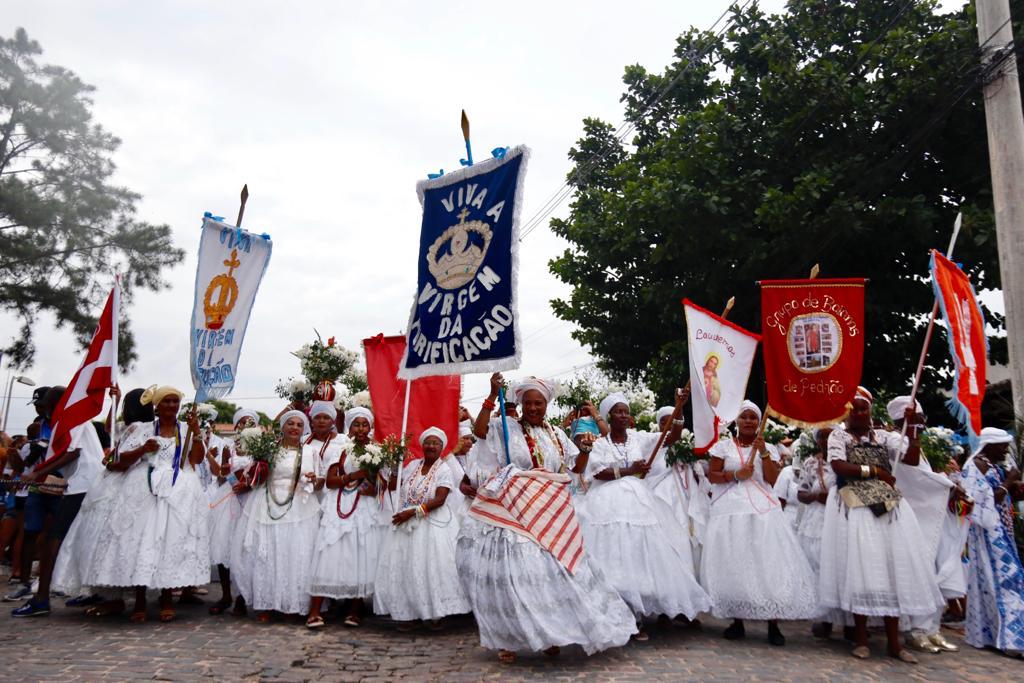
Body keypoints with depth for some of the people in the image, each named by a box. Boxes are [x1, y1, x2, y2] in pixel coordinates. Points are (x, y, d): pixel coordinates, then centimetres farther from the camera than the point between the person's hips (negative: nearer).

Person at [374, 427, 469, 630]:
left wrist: (412, 512, -20)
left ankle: (436, 613, 5)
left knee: (432, 567, -6)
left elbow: (439, 500, -16)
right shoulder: (413, 465, 10)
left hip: (432, 526, -5)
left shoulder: (444, 470, -6)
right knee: (405, 568, 3)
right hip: (407, 524, 5)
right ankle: (407, 613, 11)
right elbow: (392, 485, 14)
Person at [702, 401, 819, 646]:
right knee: (733, 565, -2)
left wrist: (763, 452, -7)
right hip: (731, 510, -1)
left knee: (769, 563, -6)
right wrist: (736, 474, -11)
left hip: (763, 510, 1)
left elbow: (772, 480, 1)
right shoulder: (724, 446, 8)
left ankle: (773, 624, 0)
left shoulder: (769, 449, 13)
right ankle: (737, 621, 8)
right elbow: (712, 476, 3)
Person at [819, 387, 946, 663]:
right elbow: (838, 466, -10)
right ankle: (861, 637, 3)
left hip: (887, 506, 3)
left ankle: (894, 641, 6)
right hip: (854, 507, -3)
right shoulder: (838, 435, 6)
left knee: (893, 566, 0)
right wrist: (875, 470, -8)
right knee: (860, 568, -5)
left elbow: (912, 459, 2)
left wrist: (912, 426, -4)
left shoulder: (884, 436, 14)